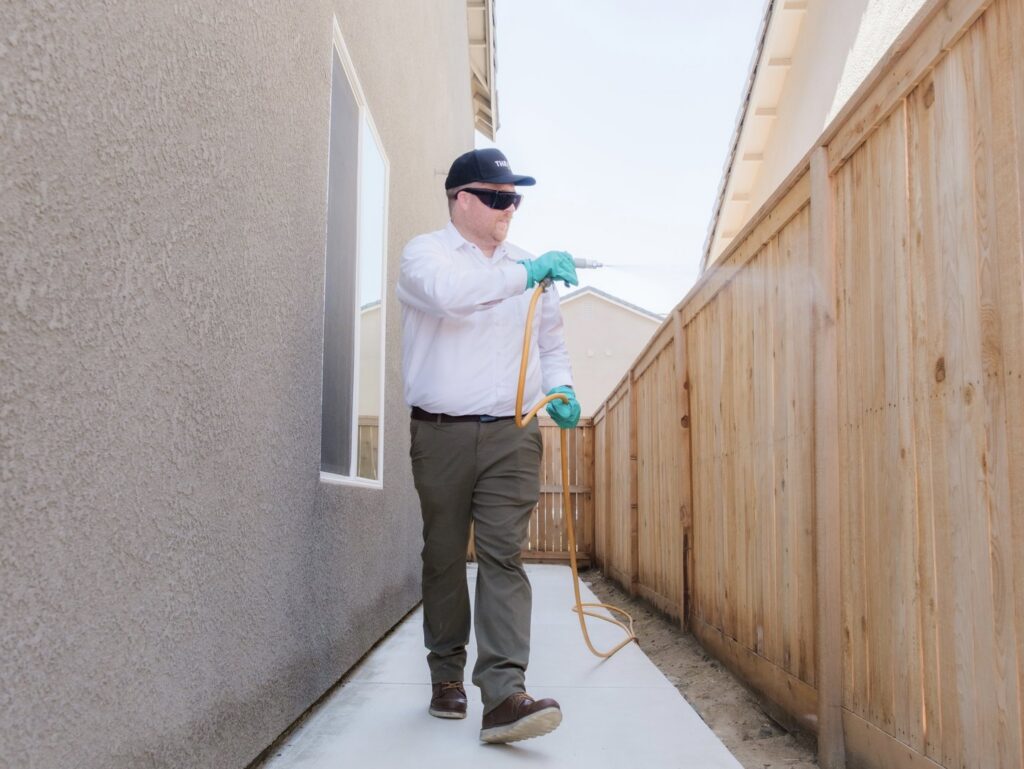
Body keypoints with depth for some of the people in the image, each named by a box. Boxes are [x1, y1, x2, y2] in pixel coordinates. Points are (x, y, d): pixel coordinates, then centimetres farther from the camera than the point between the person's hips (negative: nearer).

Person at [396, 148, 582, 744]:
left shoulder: (529, 268, 15)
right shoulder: (425, 253, 1)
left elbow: (552, 341, 19)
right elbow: (447, 290, -23)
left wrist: (561, 388, -1)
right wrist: (525, 274, -28)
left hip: (513, 434, 2)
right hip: (442, 432, -2)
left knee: (504, 557, -8)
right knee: (445, 556, 8)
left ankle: (504, 694, -13)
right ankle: (447, 676, 24)